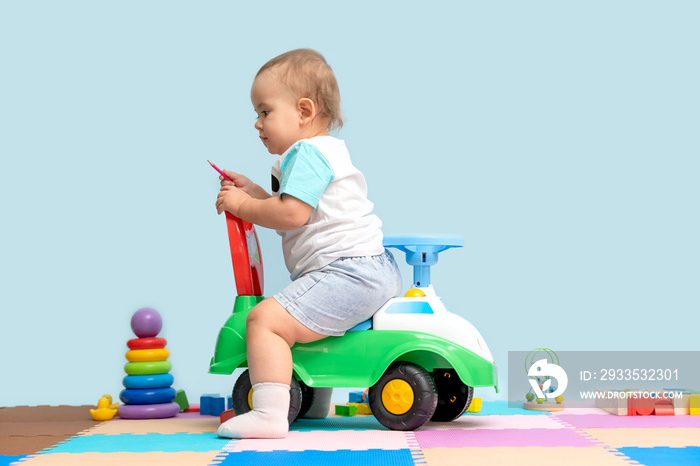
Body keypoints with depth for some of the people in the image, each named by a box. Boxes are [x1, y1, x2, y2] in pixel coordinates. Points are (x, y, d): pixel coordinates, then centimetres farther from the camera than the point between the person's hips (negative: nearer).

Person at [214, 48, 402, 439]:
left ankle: (270, 414, -30)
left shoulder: (308, 152, -10)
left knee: (265, 319, -22)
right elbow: (295, 211, 30)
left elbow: (292, 214, -22)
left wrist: (243, 206, -9)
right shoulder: (328, 150, 24)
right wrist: (252, 192, 22)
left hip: (348, 271, -12)